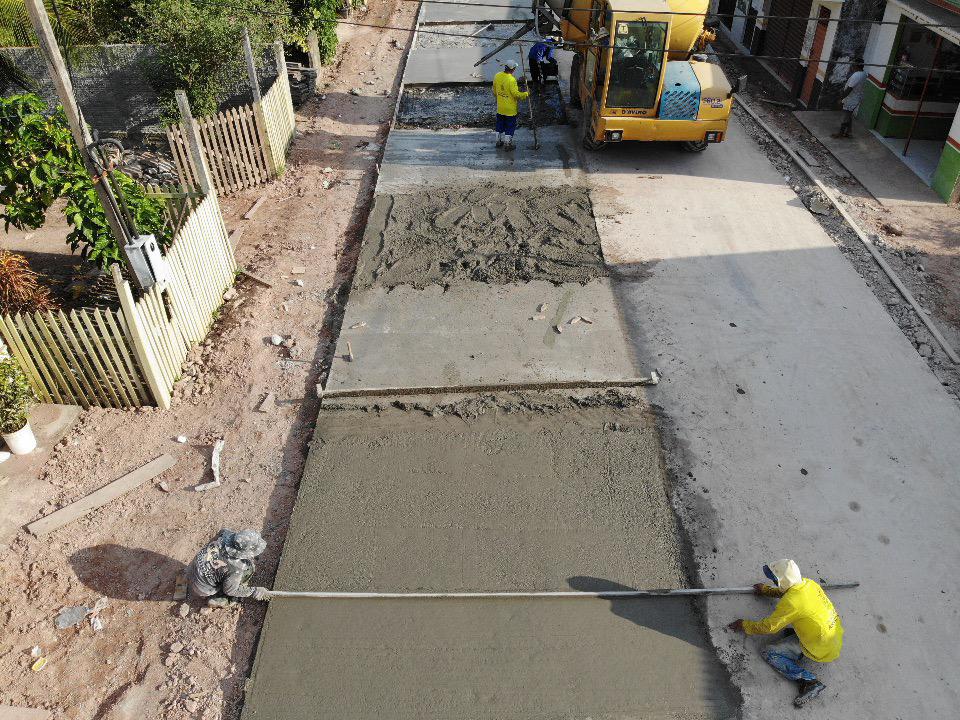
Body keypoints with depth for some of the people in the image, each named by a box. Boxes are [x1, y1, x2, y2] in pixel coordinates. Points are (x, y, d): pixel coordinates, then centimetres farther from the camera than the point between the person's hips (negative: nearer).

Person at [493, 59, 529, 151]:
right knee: (510, 126, 7)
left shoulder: (497, 76, -4)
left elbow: (494, 91, 8)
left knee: (500, 125, 20)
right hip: (510, 109, -6)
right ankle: (508, 144, 13)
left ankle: (499, 141, 29)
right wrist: (526, 94, -9)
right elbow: (516, 94, -22)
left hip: (500, 107, 6)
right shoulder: (511, 80, -25)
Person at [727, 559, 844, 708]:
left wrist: (745, 626, -1)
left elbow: (768, 627, -16)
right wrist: (766, 590, 32)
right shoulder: (807, 583, -4)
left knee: (769, 653, -5)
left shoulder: (791, 602, -27)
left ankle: (809, 681, -13)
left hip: (822, 652, -9)